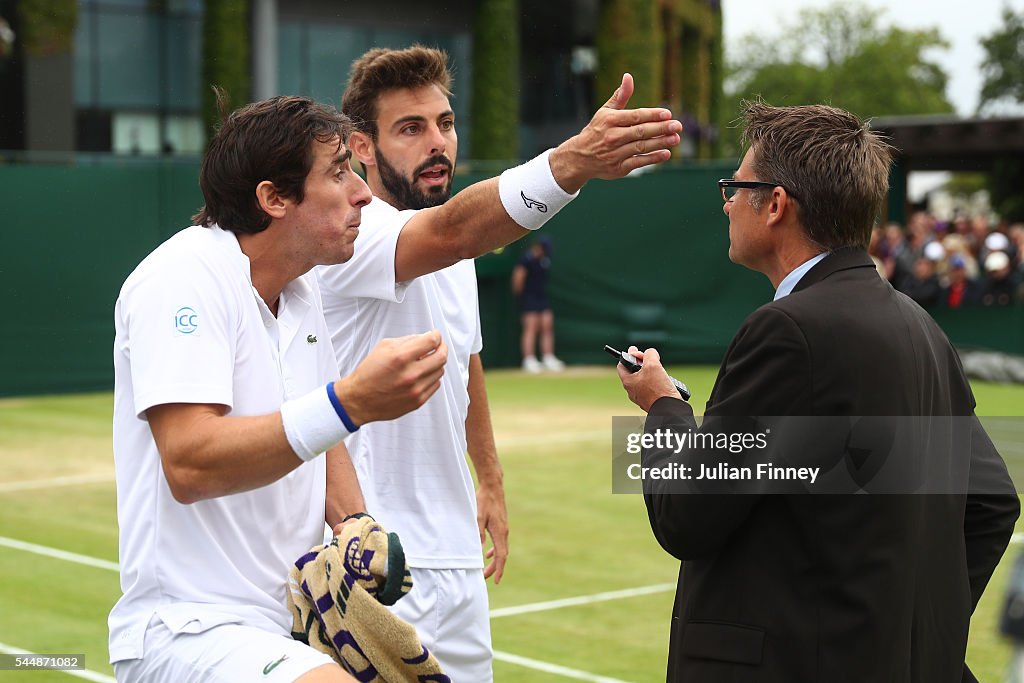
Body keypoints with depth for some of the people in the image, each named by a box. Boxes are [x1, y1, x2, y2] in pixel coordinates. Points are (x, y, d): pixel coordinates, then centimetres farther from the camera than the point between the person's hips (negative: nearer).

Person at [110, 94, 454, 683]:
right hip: (188, 628, -9)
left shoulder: (302, 289, 12)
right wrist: (350, 403, -35)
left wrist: (353, 523, 5)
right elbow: (189, 465, -26)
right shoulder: (185, 275, -14)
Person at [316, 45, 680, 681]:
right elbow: (452, 231, -39)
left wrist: (491, 481, 30)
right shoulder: (354, 236, -17)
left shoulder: (458, 256, 12)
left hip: (458, 557, 8)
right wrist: (570, 162, -53)